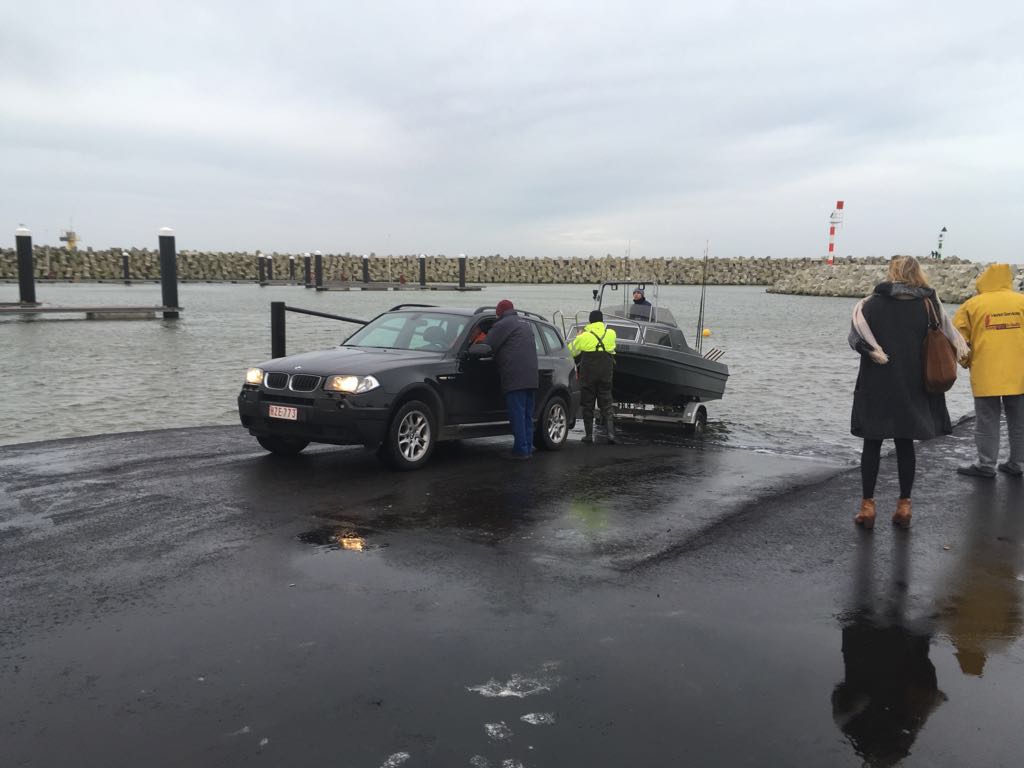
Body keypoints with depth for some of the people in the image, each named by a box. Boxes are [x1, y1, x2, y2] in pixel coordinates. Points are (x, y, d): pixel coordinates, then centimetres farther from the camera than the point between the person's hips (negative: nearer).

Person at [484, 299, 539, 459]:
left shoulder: (503, 324, -3)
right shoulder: (525, 323, 24)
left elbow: (487, 346, -6)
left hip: (515, 378, -8)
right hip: (532, 376, 8)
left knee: (517, 414, -6)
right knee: (527, 415, 12)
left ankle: (521, 450, -7)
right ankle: (528, 448, 15)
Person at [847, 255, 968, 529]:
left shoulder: (871, 304, -7)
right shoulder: (929, 305, 0)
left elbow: (855, 337, -13)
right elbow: (948, 339, 1)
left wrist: (873, 351, -3)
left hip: (876, 386, -2)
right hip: (913, 387, 2)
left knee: (872, 445, 5)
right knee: (905, 445, 11)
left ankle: (867, 506, 7)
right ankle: (904, 506, 16)